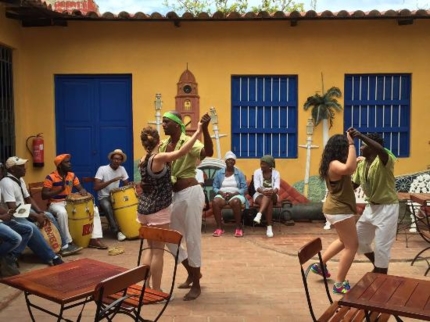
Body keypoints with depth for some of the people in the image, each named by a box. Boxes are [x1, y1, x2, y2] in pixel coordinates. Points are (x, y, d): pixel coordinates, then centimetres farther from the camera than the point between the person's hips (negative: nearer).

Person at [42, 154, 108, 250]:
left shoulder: (72, 175, 5)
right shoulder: (51, 177, -13)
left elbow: (80, 188, 8)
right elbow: (44, 196, -15)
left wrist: (82, 191, -18)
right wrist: (60, 189, -25)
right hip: (56, 204, -6)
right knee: (62, 213, -41)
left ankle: (94, 239, -11)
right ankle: (68, 242, -28)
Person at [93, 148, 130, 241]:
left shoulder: (122, 169, 0)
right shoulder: (102, 169, -15)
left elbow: (127, 184, 5)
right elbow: (96, 187, -23)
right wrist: (112, 180, -31)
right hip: (104, 198, -4)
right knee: (107, 206, -36)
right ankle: (117, 231, -29)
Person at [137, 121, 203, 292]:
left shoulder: (143, 160, 6)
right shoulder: (158, 158, -18)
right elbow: (181, 152, -30)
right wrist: (198, 132, -26)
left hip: (144, 209, 8)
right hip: (158, 210, -8)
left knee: (151, 248, 18)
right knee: (158, 250, 2)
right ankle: (156, 291, 11)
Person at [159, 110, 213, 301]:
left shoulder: (188, 142, -13)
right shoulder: (163, 146, 9)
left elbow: (208, 152, -32)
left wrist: (204, 129, -45)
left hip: (190, 193, -8)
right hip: (174, 195, 8)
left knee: (192, 239, 1)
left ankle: (196, 285, 17)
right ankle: (192, 273, 33)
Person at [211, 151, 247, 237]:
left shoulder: (240, 173, 7)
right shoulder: (218, 173, 10)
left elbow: (244, 188, 0)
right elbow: (215, 187, 6)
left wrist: (233, 194, -15)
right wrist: (222, 193, -15)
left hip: (236, 195, -1)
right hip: (222, 194, 1)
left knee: (235, 202, -39)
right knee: (215, 202, -34)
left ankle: (239, 227, -26)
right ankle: (219, 227, -23)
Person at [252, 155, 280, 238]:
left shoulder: (276, 173, -3)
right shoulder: (257, 172, -4)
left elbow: (277, 187, -17)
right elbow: (257, 187, -15)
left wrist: (272, 192, -42)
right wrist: (262, 191, -38)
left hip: (272, 196, 1)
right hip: (259, 195, 0)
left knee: (269, 194, -37)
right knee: (269, 203, -34)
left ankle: (259, 214, -50)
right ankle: (269, 227, -34)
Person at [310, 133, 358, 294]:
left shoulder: (335, 163, 9)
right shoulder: (334, 165, -23)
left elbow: (348, 169, 28)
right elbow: (349, 169, -45)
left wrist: (357, 161, 12)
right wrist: (352, 144, -39)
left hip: (337, 208, 11)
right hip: (339, 210, -11)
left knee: (344, 241, 26)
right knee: (352, 245, -2)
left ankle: (320, 264, 35)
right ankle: (339, 284, 4)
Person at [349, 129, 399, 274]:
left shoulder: (384, 161, -21)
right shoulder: (361, 164, 2)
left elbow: (381, 150, -46)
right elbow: (354, 184, 11)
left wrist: (360, 135, -52)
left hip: (387, 208, -8)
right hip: (371, 206, 8)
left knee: (381, 247, -1)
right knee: (358, 239, 16)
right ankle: (377, 266, 39)